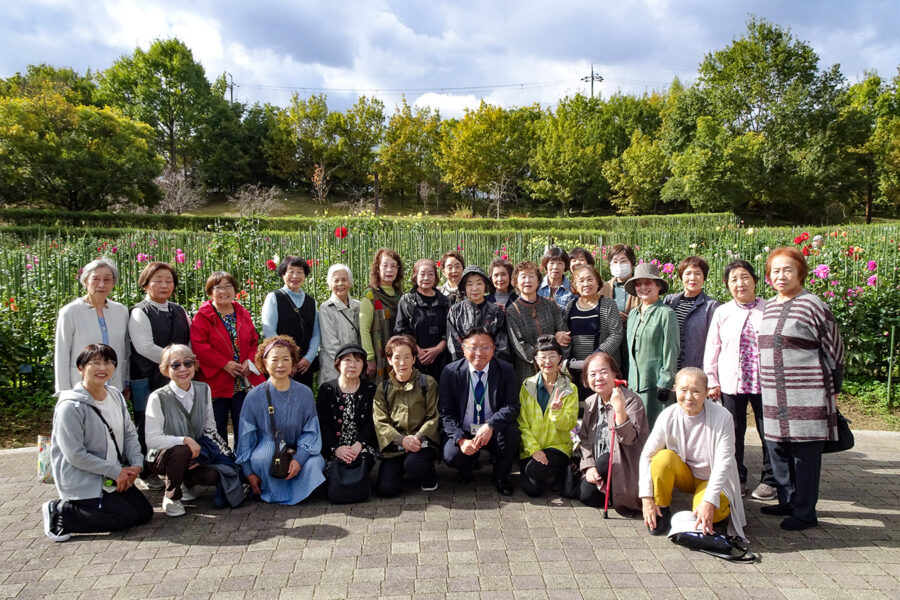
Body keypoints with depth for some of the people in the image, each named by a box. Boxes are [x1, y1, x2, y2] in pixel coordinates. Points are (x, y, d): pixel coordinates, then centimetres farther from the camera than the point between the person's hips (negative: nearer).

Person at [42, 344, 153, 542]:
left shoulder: (116, 396, 3)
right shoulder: (71, 406, -21)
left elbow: (130, 433, 9)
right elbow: (75, 455, -21)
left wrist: (137, 463, -7)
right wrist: (116, 471, -18)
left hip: (113, 477, 8)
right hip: (81, 482, -8)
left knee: (145, 513, 5)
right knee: (126, 517, -11)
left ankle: (85, 509, 16)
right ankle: (60, 513, 2)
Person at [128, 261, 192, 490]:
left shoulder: (179, 312, 15)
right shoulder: (140, 313, -6)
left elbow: (191, 341, 18)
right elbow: (145, 347, -17)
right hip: (148, 379, -5)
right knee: (147, 427, 4)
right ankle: (148, 473, 16)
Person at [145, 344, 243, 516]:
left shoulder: (204, 390, -2)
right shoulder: (158, 398, -17)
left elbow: (210, 426, 5)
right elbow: (152, 439, -20)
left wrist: (202, 455, -9)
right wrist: (185, 440, -31)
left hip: (195, 454, 4)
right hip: (163, 456, -4)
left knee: (212, 475, -24)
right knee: (181, 451, -37)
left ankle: (187, 483, 14)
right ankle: (171, 497, -9)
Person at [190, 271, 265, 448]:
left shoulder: (243, 314, 11)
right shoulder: (202, 317, -3)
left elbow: (255, 341, 11)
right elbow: (198, 345, -13)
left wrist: (250, 361, -8)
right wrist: (225, 364, -18)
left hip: (245, 383, 4)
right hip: (216, 383, -3)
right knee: (217, 432, 7)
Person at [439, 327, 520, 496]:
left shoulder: (505, 370, -6)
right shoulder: (451, 371, -7)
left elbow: (512, 406, -13)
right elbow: (446, 413, -8)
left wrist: (490, 426, -32)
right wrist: (461, 439, -24)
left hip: (494, 433, 0)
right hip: (463, 433, 0)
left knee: (511, 431, -30)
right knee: (451, 456, -28)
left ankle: (501, 477, -1)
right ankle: (467, 469, 13)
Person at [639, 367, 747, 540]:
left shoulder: (722, 417, -22)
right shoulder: (669, 416, -17)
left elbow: (723, 463, -24)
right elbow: (647, 455, -17)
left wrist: (709, 502, -33)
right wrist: (647, 499, -23)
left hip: (712, 480, -2)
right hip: (684, 475, 2)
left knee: (712, 512, -33)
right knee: (664, 457, -30)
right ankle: (662, 509, -8)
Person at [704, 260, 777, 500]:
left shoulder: (769, 310, 0)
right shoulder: (722, 312, 4)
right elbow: (712, 348, 6)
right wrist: (712, 380, 3)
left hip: (764, 382, -1)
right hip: (731, 383, 1)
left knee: (768, 433, 6)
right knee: (733, 434, 8)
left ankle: (769, 480, 22)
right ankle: (737, 479, 22)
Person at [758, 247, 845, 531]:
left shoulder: (812, 305, -10)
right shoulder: (770, 307, 12)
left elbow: (834, 348, -4)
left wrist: (832, 390, 1)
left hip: (807, 400, -7)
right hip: (775, 398, 7)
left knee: (805, 454, 1)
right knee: (778, 450, 14)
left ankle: (805, 512, 14)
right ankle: (788, 501, 30)